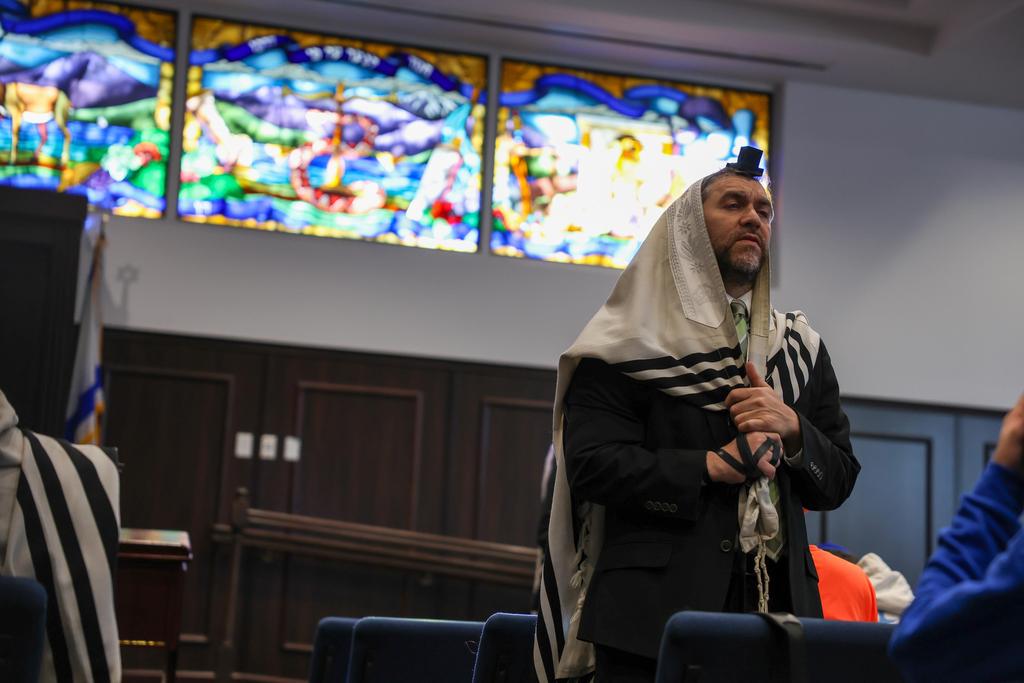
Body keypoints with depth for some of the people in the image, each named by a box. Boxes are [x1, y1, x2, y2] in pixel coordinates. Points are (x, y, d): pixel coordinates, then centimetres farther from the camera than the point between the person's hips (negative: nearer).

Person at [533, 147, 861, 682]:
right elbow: (591, 465, -10)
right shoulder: (632, 340, 1)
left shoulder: (801, 350, 15)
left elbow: (838, 482, 13)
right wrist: (709, 466, -16)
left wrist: (794, 429, -6)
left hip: (778, 608, 4)